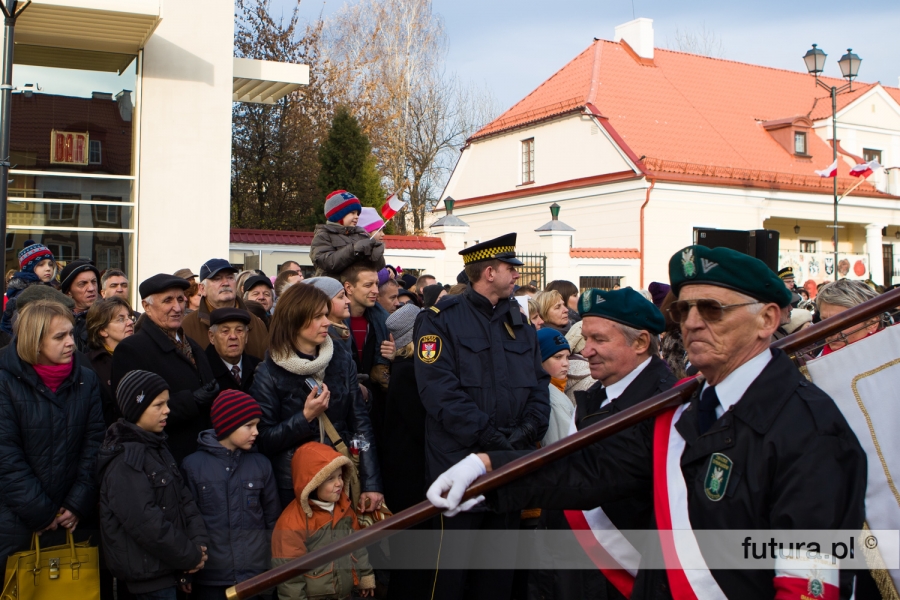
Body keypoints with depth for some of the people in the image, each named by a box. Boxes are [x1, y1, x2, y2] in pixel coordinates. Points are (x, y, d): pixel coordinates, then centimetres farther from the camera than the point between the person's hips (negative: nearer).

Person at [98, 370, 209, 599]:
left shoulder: (158, 448, 10)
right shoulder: (124, 462, -18)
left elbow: (183, 499, 9)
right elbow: (146, 522, -23)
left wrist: (199, 543, -4)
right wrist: (191, 556, -16)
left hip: (169, 569, 8)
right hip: (148, 575, -8)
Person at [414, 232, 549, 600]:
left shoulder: (518, 322, 13)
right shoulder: (441, 319, -7)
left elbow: (539, 383, 8)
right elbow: (440, 390, -18)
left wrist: (529, 429, -10)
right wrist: (488, 436, -22)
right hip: (459, 463, -6)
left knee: (501, 560, 17)